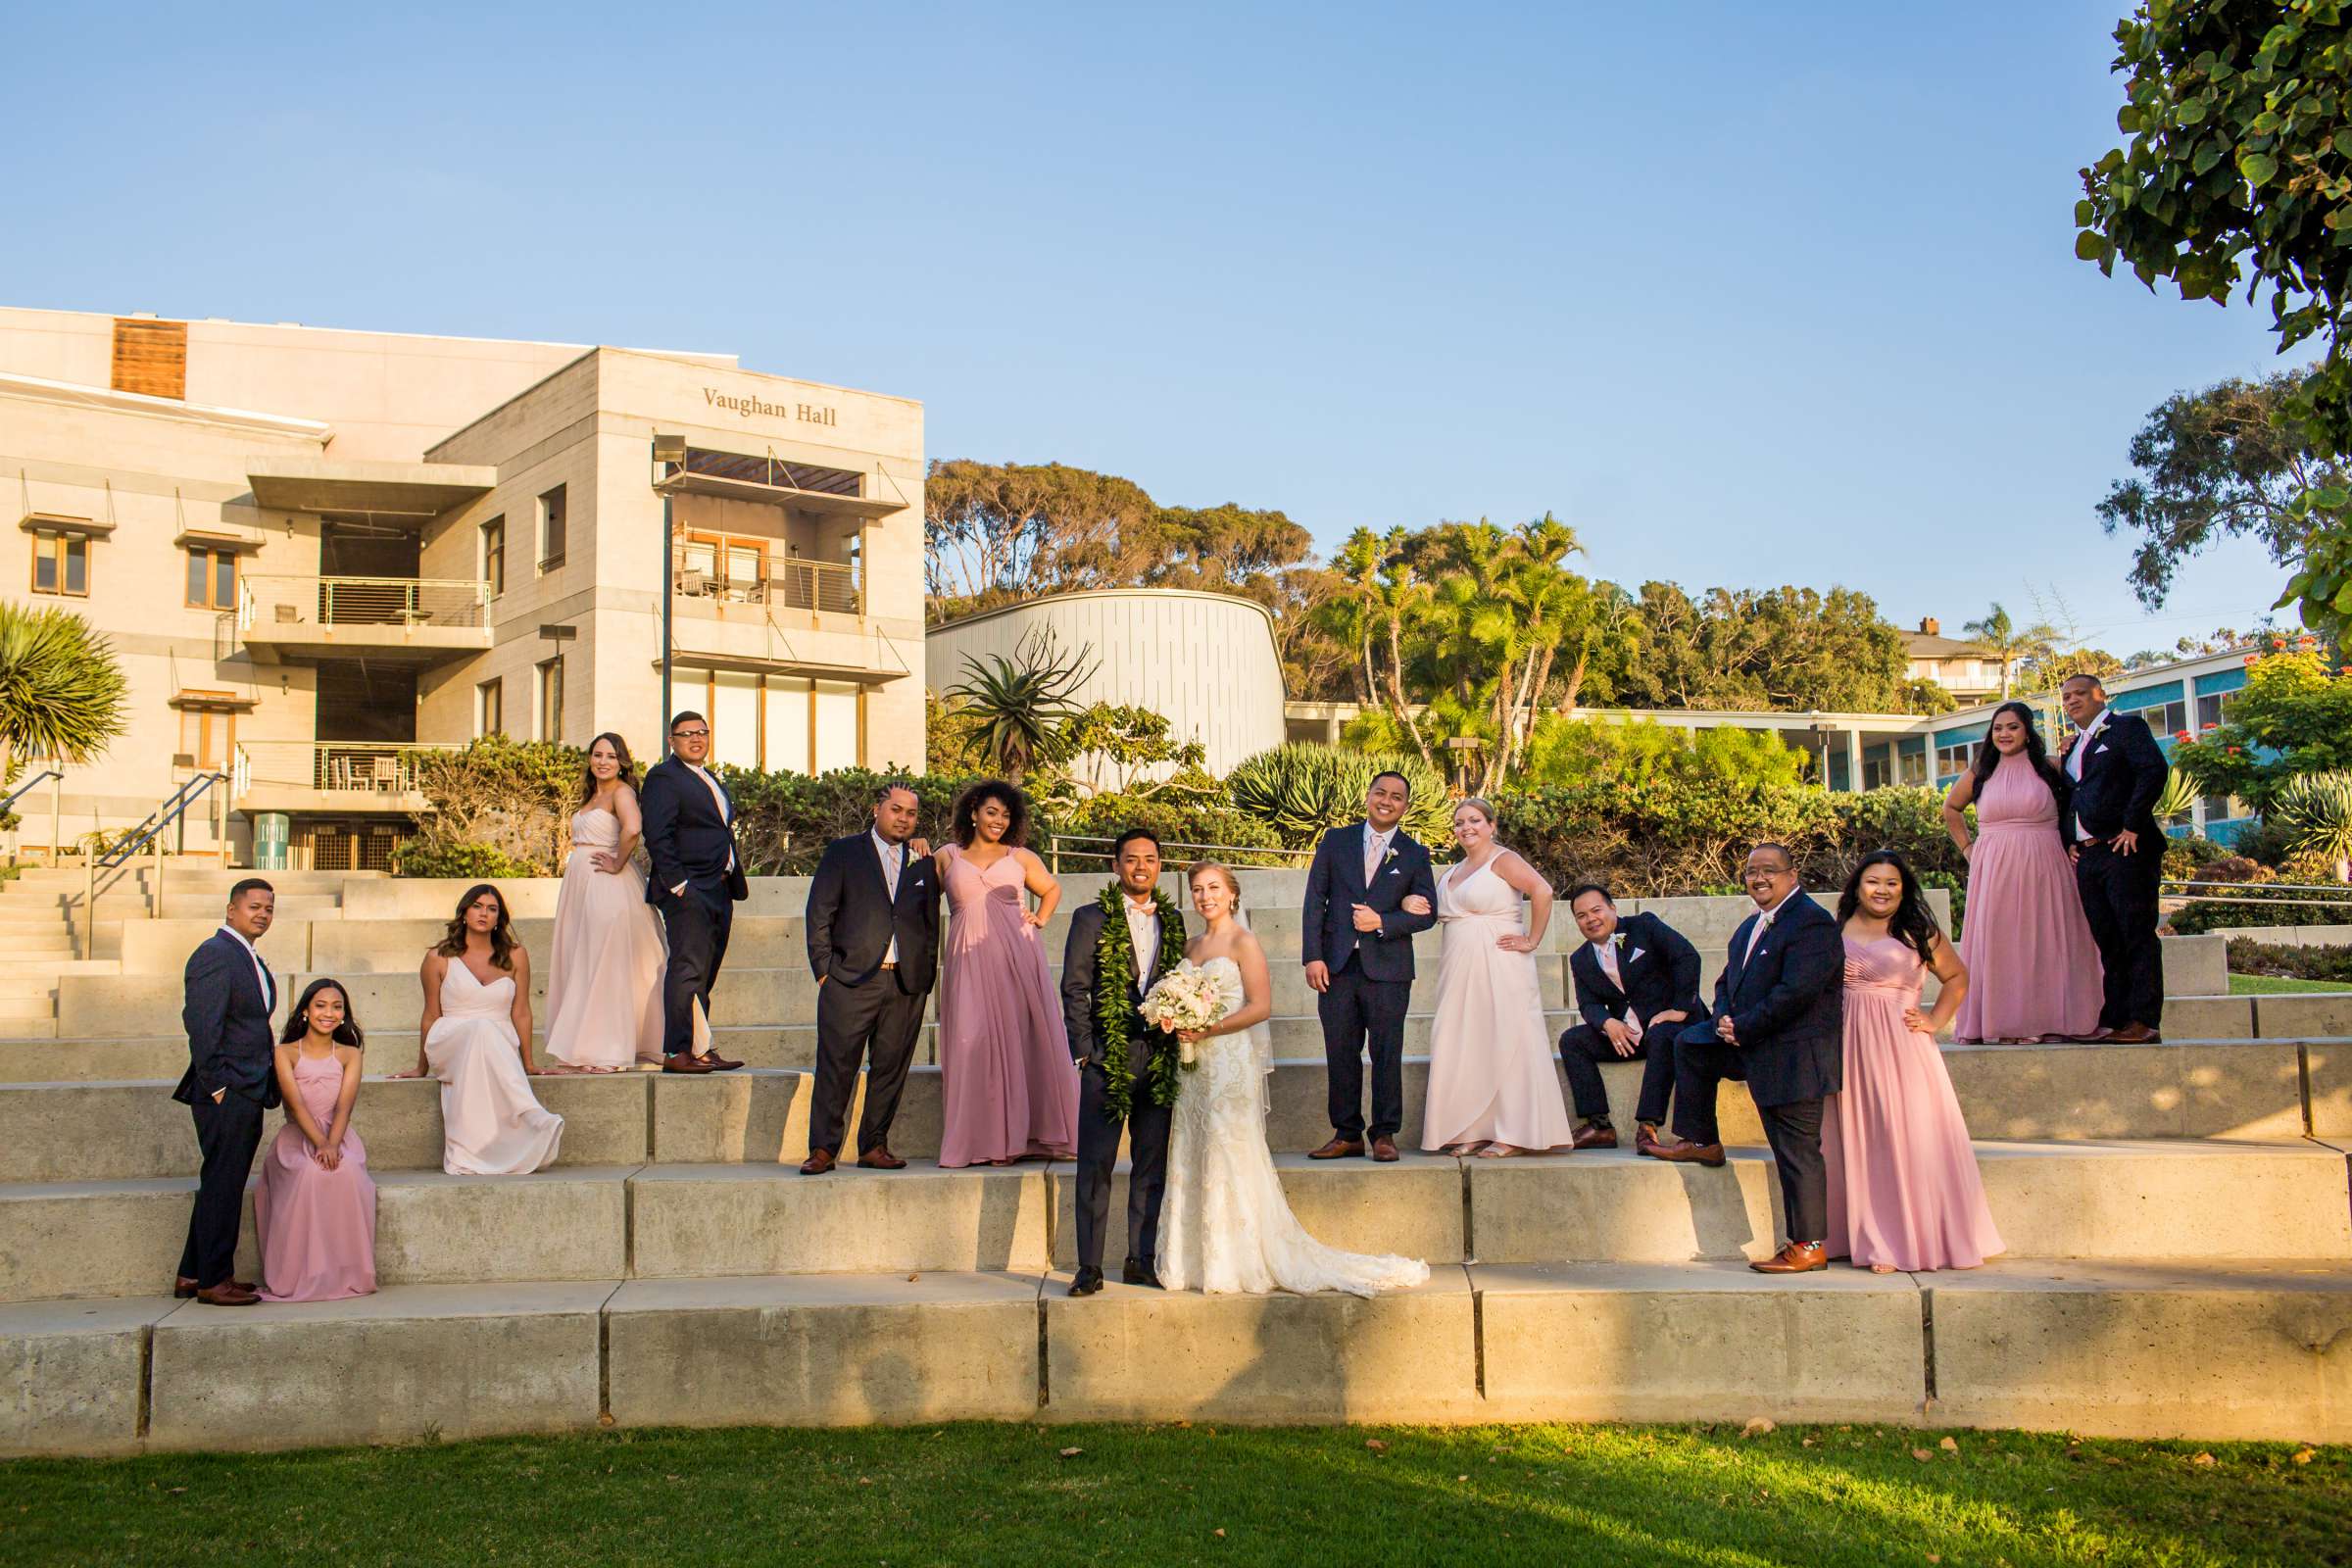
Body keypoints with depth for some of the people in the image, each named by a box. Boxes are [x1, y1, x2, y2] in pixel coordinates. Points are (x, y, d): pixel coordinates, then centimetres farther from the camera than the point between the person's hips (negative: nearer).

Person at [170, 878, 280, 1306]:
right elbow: (202, 1026, -19)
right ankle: (213, 1281, 4)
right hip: (226, 1094, -10)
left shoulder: (251, 959, 18)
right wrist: (217, 1087, -19)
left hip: (248, 1094, 10)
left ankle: (192, 1274, 24)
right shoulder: (215, 954, -13)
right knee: (222, 1185, -3)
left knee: (221, 1186, 15)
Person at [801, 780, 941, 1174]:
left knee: (890, 1069, 5)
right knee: (836, 1067, -2)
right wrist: (824, 969, -4)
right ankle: (823, 1149, 5)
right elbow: (819, 914, 3)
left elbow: (931, 924, 18)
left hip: (907, 984, 3)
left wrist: (926, 976, 9)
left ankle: (874, 1146, 15)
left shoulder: (923, 863, 15)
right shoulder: (842, 852, 7)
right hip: (851, 981, -3)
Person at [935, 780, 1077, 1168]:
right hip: (969, 959, -1)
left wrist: (1040, 920, 11)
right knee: (975, 1043, -4)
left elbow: (1053, 889, 26)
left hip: (1018, 956, 1)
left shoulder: (1020, 858, 14)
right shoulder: (946, 856, 12)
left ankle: (1025, 1133, 5)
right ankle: (986, 1139, 0)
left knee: (1025, 1037, -2)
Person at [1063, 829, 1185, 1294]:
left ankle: (1141, 1260, 19)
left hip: (1159, 1059, 4)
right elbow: (1074, 989, -2)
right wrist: (1084, 1050, -9)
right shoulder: (1092, 919, 0)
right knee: (1095, 1165, -1)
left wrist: (1177, 1036, 2)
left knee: (1152, 1165, 9)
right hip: (1107, 1058, -4)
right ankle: (1089, 1267, 5)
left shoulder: (1173, 921, 12)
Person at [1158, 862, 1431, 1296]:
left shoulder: (1242, 942, -7)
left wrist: (1209, 1030, -17)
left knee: (1230, 1158, -4)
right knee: (1191, 1160, 8)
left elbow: (1260, 1006, -13)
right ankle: (1194, 1262, 15)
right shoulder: (1191, 946, 14)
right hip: (1195, 1066, 7)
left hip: (1232, 1062, -7)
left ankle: (1237, 1265, 4)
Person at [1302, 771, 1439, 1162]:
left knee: (1387, 1054, 2)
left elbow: (1427, 913, 3)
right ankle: (1347, 1134, 14)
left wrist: (1381, 922, -12)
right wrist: (1312, 957, -5)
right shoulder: (1336, 841, 8)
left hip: (1387, 968, -1)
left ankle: (1384, 1134, 11)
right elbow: (1315, 900, 4)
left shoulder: (1415, 855, 7)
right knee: (1340, 1053, 5)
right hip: (1337, 966, 1)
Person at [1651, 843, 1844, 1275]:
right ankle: (1702, 1142, 26)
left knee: (1797, 1154, -4)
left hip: (1793, 1056, -10)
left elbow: (1795, 992, -24)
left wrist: (1742, 1029, -17)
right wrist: (1724, 1020, -2)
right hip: (1751, 1043, 10)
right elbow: (1728, 980, 20)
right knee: (1689, 1045, 20)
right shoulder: (1750, 927, 15)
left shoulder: (1811, 923, -17)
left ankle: (1809, 1246, 4)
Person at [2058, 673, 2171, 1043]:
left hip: (2125, 850, -8)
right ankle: (2113, 1018, 10)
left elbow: (2155, 770, -14)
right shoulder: (2074, 746, 23)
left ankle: (2144, 1020, -5)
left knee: (2137, 936, -6)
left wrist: (2133, 826, -17)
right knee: (2105, 940, 7)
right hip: (2087, 856, 8)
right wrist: (2070, 841, 8)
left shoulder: (2126, 727, 0)